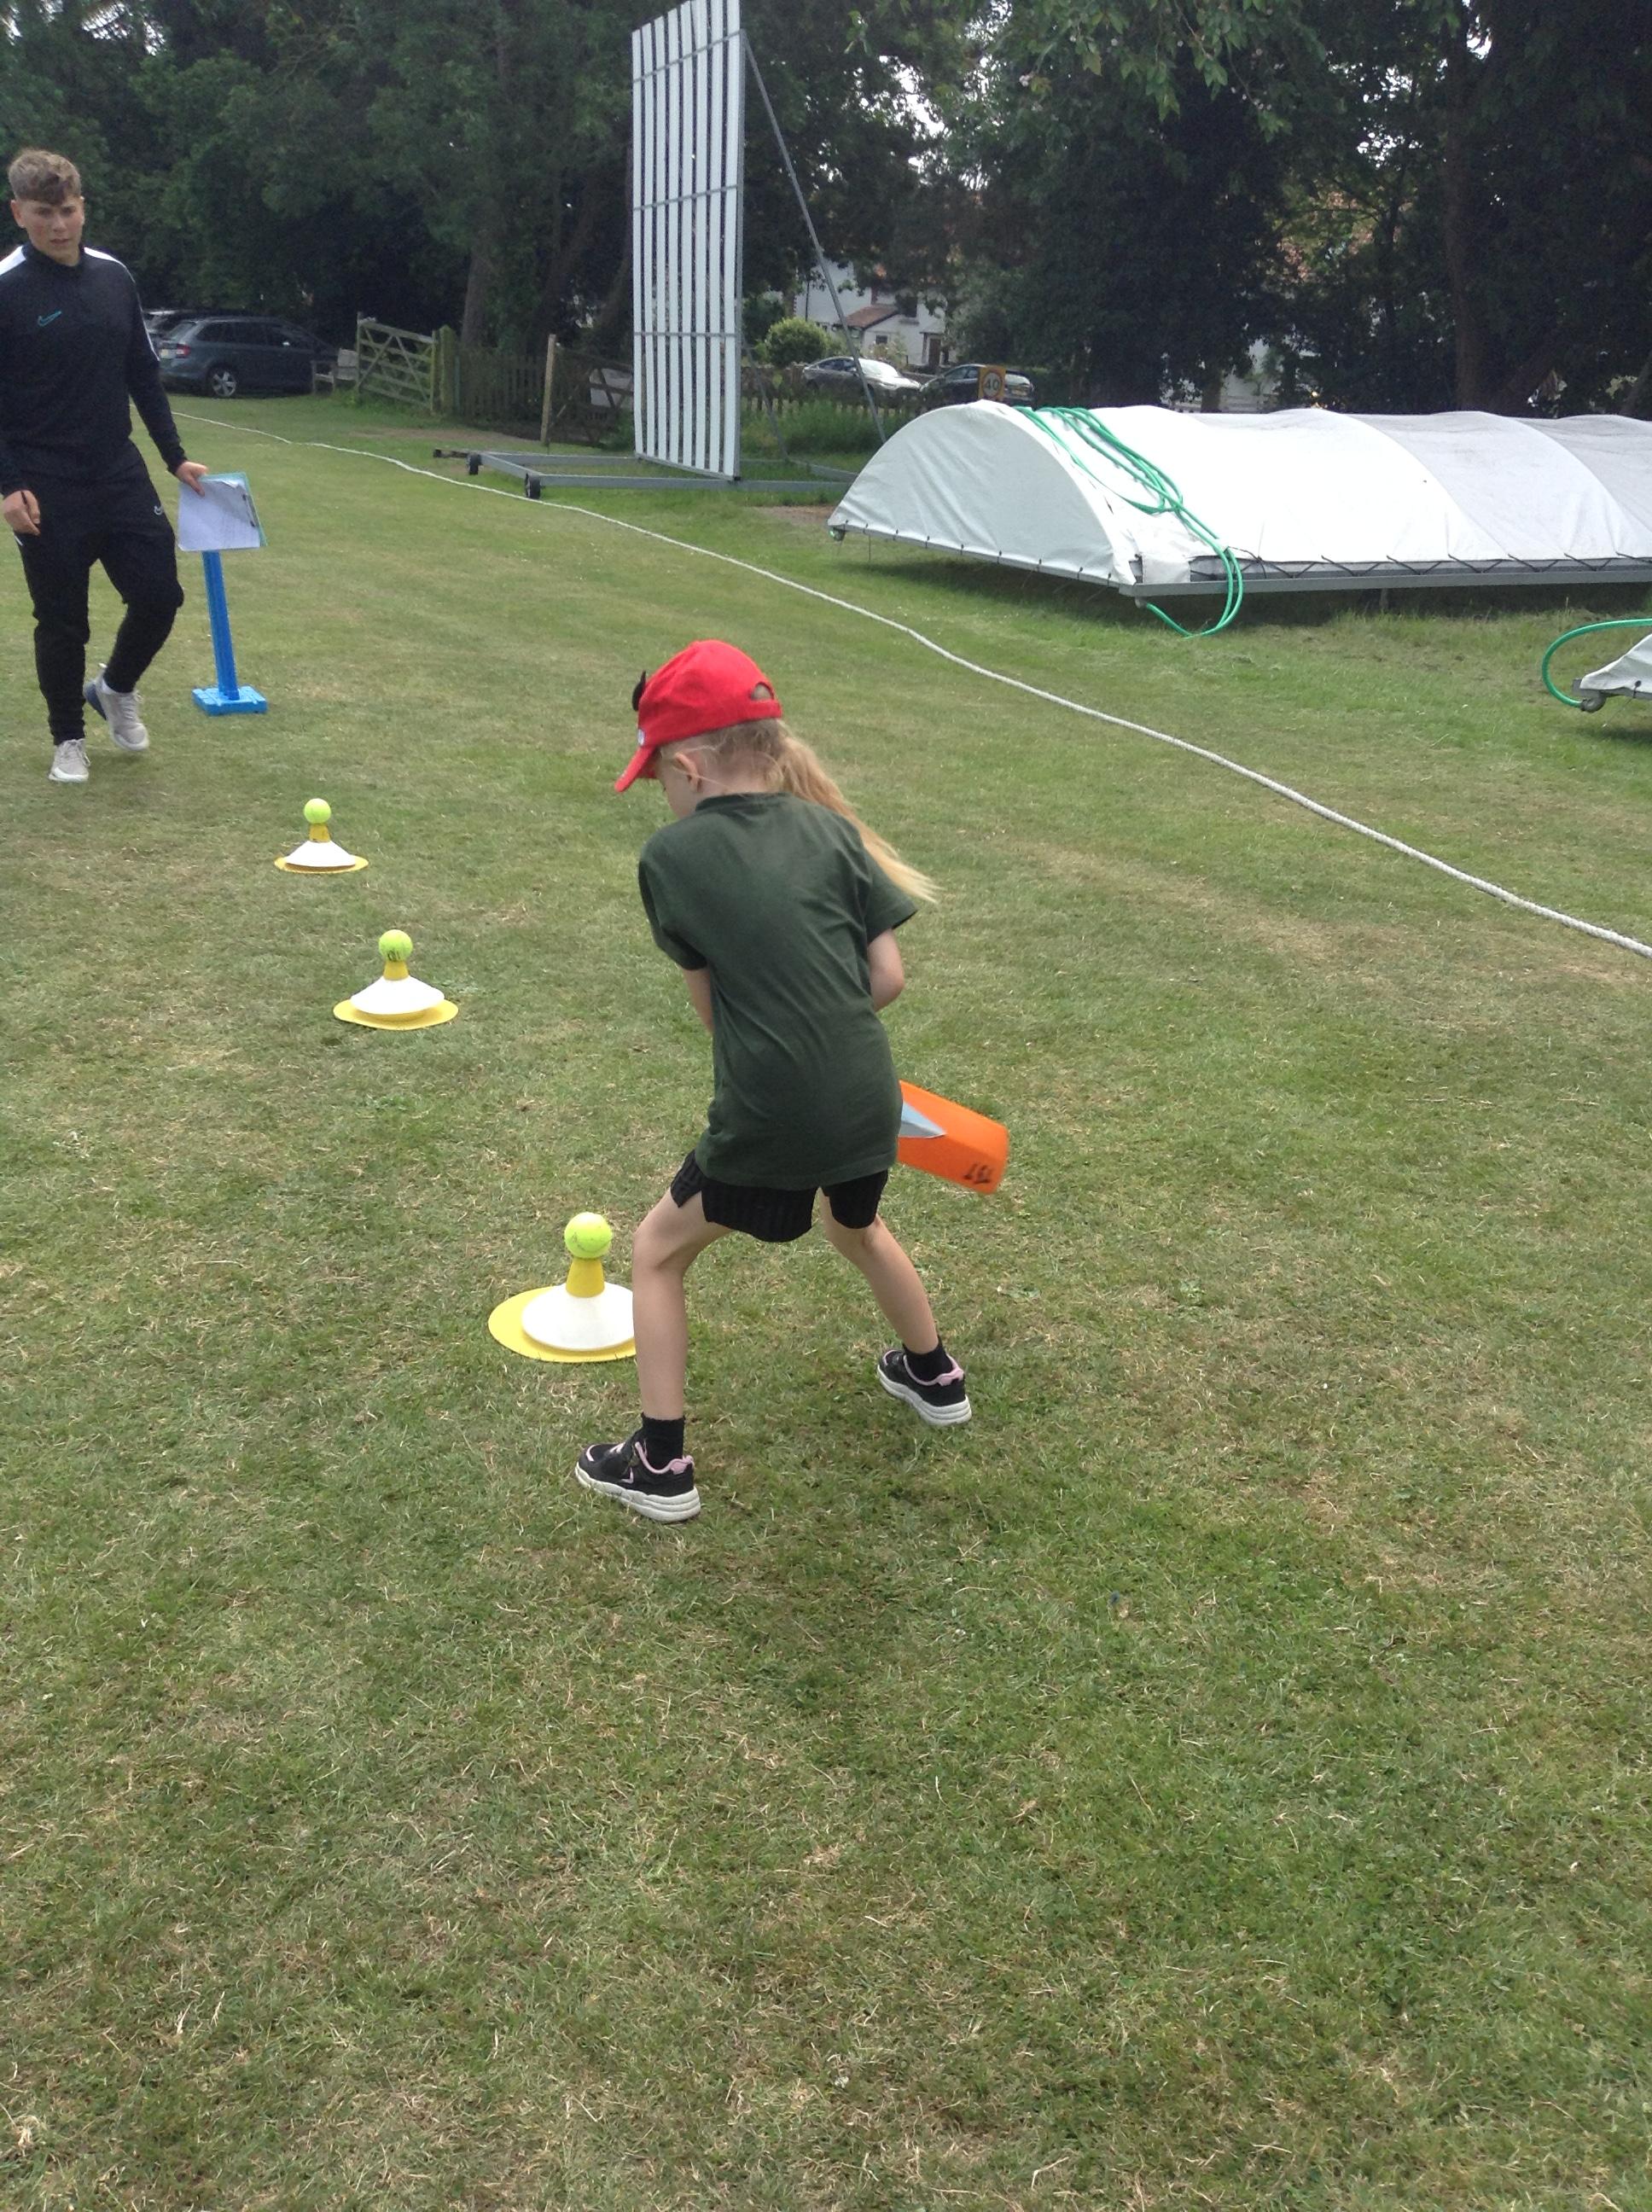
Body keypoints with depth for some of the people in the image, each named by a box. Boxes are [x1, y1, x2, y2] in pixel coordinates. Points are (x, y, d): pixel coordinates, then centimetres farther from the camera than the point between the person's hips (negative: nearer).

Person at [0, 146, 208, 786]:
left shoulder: (114, 277, 6)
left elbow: (144, 374, 14)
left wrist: (175, 458, 11)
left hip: (121, 475, 4)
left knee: (159, 594, 2)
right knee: (61, 620, 2)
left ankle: (114, 689, 30)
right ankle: (68, 738, 21)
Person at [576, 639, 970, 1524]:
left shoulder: (669, 857, -7)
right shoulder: (832, 831, 2)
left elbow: (710, 1003, -1)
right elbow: (887, 975, 1)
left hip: (769, 1121, -5)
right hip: (869, 1103, 5)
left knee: (657, 1252, 19)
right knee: (856, 1227, 36)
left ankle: (661, 1466, 21)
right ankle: (935, 1377, 55)